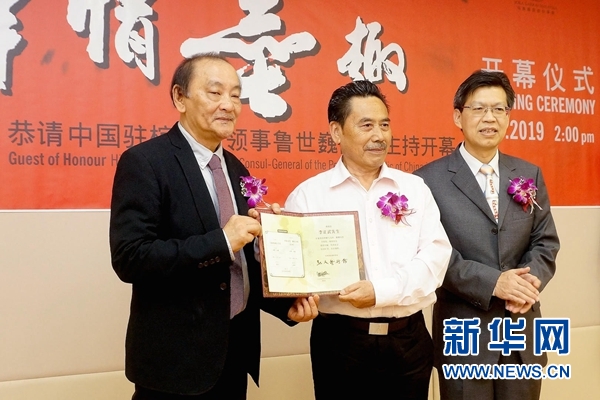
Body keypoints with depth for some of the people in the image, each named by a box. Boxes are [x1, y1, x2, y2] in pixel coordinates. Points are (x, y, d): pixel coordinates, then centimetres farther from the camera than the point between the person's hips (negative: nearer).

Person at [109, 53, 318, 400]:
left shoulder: (236, 169, 9)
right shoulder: (145, 162, -12)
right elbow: (129, 258, -21)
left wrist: (286, 303, -1)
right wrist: (221, 241, -24)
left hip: (236, 348, 7)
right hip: (177, 356, -6)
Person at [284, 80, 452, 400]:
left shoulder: (415, 188, 7)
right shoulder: (308, 195, 0)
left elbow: (435, 256, -3)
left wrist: (382, 291, -17)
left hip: (410, 340, 3)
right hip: (341, 341, -2)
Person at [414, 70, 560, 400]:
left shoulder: (529, 175, 8)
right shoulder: (429, 180, -8)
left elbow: (545, 242, 7)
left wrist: (531, 280, -12)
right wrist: (492, 282, -19)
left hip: (523, 333, 4)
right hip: (464, 335, -4)